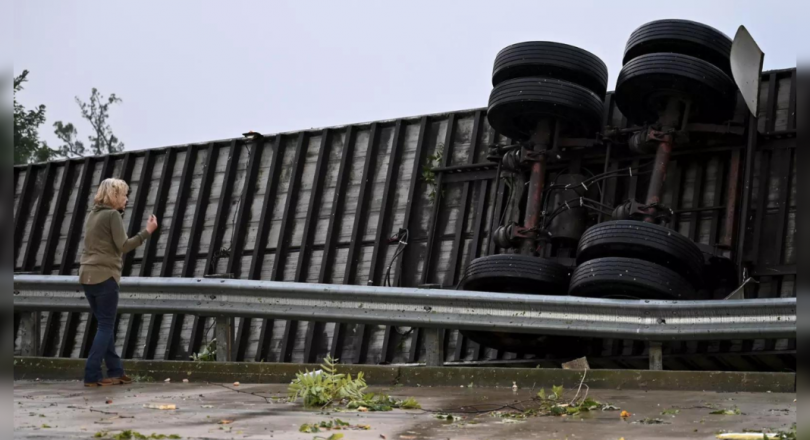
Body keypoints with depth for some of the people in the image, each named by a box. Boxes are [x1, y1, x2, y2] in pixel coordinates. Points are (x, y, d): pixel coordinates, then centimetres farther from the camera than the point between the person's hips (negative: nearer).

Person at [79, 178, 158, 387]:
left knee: (105, 325, 12)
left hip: (88, 276, 8)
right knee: (106, 326, -2)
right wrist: (147, 232, -9)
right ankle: (92, 375, -4)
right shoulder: (113, 214, -8)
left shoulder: (93, 214, 17)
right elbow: (123, 246, -13)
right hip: (104, 276, -8)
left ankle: (115, 371, 14)